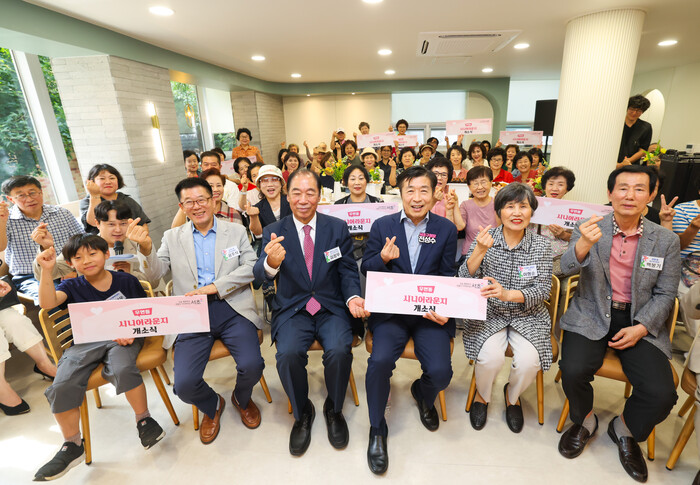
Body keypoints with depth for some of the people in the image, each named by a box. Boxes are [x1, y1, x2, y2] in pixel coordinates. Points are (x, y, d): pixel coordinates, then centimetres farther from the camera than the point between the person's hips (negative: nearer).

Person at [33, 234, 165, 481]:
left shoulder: (127, 281, 5)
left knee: (123, 369, -34)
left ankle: (144, 420, -10)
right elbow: (47, 303, -10)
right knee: (61, 386, -21)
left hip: (122, 339, -3)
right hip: (84, 343, 3)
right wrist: (47, 270, -20)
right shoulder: (72, 286, 10)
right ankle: (72, 446, 2)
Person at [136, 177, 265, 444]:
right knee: (184, 384, -16)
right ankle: (212, 406, 22)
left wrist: (215, 287, -12)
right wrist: (146, 248, -16)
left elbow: (251, 267, -1)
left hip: (231, 309, -1)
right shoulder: (173, 237, 14)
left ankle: (241, 398, 19)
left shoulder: (236, 231, 9)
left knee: (252, 366, -21)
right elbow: (155, 274, 4)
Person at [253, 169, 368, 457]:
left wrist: (353, 297, -18)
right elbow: (260, 277, -11)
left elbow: (348, 271, 4)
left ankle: (334, 409, 8)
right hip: (292, 310, 0)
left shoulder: (338, 228, 2)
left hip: (331, 308, 0)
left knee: (339, 350, -26)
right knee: (288, 353, -26)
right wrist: (271, 263, -36)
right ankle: (302, 413, 6)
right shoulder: (273, 232, -1)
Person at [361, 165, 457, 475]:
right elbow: (366, 269, 6)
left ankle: (423, 394, 26)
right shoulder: (382, 226, 4)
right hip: (391, 310, -1)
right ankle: (377, 429, 5)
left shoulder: (446, 229, 6)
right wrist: (383, 257, -16)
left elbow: (448, 276, 7)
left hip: (431, 311, 1)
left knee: (440, 372, -17)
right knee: (380, 361, -25)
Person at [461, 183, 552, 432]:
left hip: (527, 315, 2)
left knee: (529, 361, -22)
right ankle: (482, 396, 12)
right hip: (489, 313, -1)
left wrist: (508, 294, -25)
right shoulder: (485, 238, -5)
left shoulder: (541, 246, -2)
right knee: (490, 357, -25)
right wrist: (480, 251, -28)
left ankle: (512, 396, 17)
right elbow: (464, 280, -11)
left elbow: (543, 290, -7)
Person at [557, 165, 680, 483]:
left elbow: (665, 294, 4)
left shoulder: (666, 240, 3)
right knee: (573, 370, -24)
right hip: (591, 316, -1)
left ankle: (625, 430, 19)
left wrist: (640, 328, -11)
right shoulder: (589, 229, -3)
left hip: (640, 322, 2)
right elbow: (567, 268, -18)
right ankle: (584, 421, 11)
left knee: (661, 394, -16)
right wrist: (583, 245, -40)